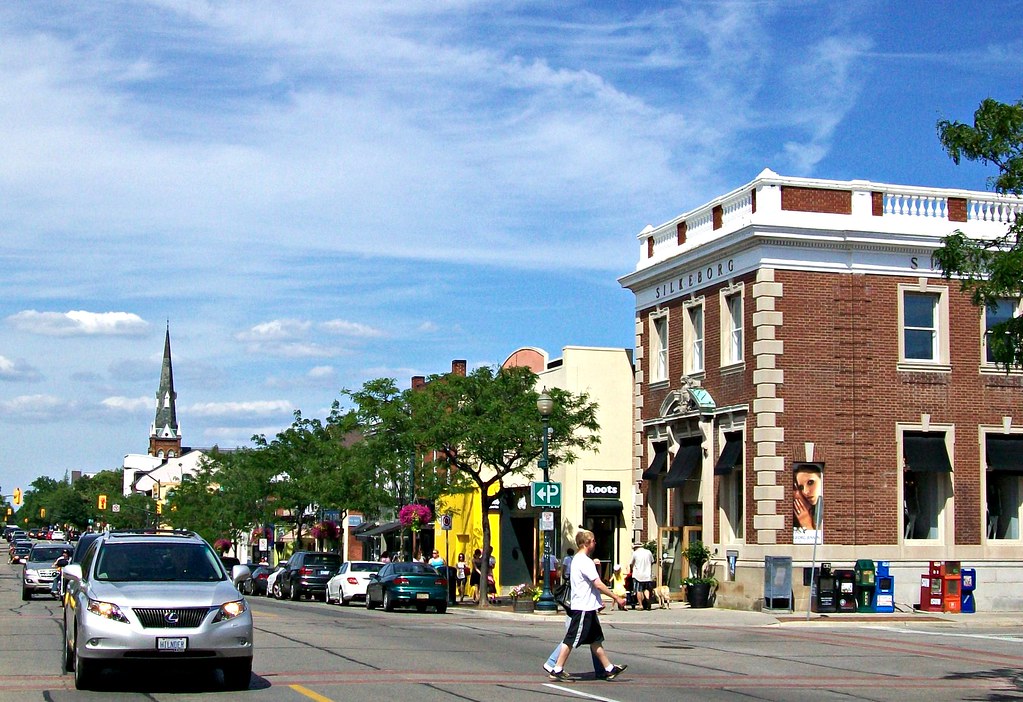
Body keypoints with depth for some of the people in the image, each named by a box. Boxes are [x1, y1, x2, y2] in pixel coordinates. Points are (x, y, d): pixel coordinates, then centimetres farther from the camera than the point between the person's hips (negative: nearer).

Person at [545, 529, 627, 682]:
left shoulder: (577, 559, 15)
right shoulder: (585, 561, -17)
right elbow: (598, 584, -20)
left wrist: (598, 601, 27)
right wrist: (617, 598, -14)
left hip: (587, 607, 10)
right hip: (583, 608, -10)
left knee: (595, 639, 12)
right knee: (572, 640, -5)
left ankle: (609, 669, 17)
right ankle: (557, 671, -1)